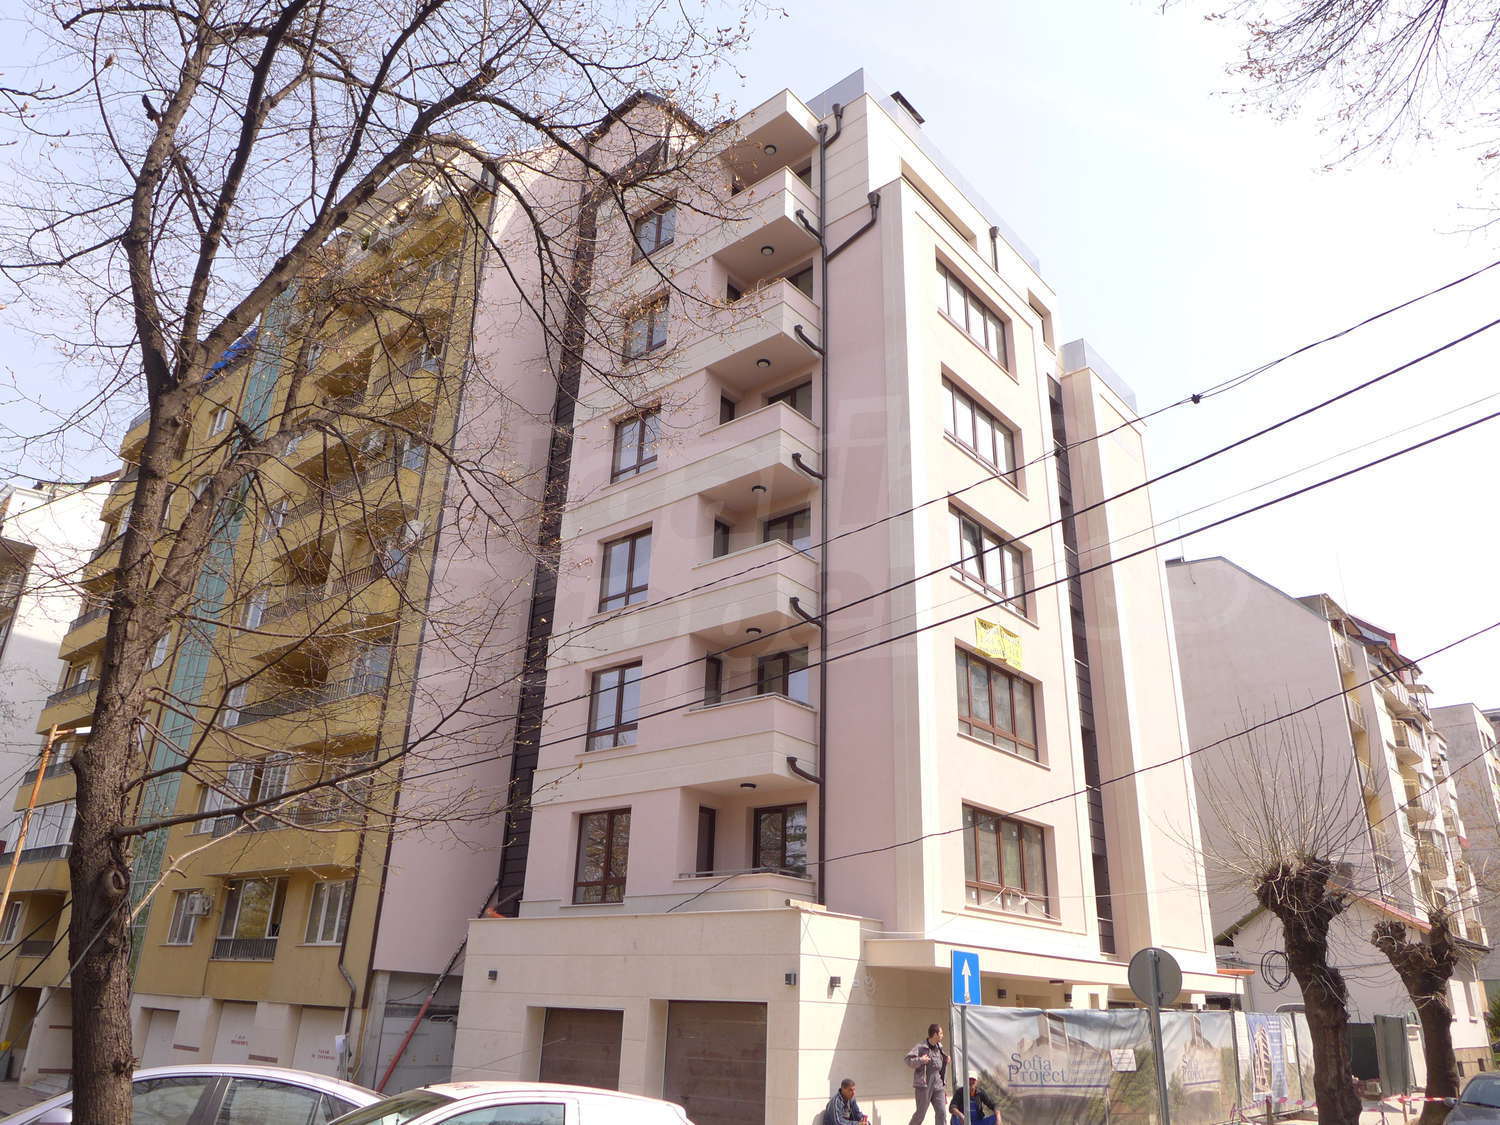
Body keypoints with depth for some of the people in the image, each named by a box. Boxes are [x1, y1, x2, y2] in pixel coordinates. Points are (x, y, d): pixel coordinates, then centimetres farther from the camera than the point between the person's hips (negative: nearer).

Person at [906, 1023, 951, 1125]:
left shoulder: (939, 1048, 12)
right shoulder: (921, 1047, -9)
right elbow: (908, 1060, -16)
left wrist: (946, 1060, 9)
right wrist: (920, 1060, -32)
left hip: (938, 1085, 6)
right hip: (924, 1085, -6)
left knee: (941, 1111, -4)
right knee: (921, 1113, -1)